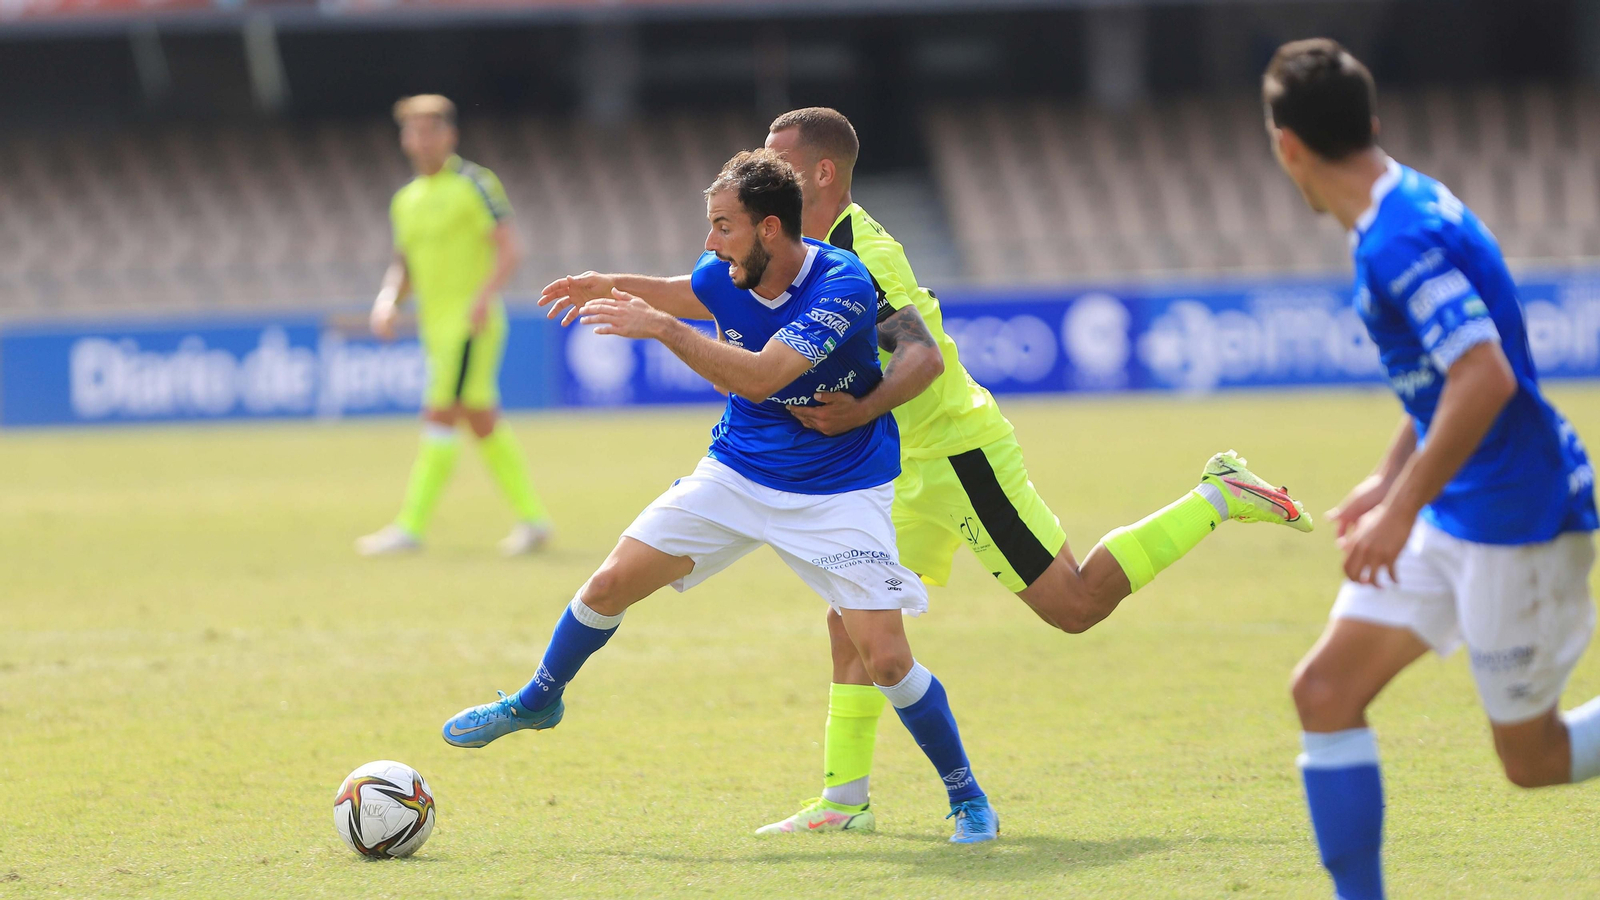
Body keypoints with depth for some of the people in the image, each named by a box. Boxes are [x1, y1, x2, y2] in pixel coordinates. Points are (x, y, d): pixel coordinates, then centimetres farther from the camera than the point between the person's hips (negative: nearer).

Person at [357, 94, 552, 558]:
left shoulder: (474, 184, -7)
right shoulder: (406, 200, 15)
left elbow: (509, 251, -12)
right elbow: (404, 266, 21)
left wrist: (484, 297, -26)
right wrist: (388, 299, 0)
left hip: (472, 323, -8)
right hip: (436, 326, 8)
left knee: (439, 417, -13)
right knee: (483, 424, 10)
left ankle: (410, 527, -15)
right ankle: (531, 517, 18)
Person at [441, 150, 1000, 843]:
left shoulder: (842, 286, -28)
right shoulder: (728, 277, -10)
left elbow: (761, 375, -37)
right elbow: (674, 297, 15)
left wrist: (661, 327, -39)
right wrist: (614, 288, -5)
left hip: (840, 493, -5)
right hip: (737, 472, 5)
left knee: (885, 658, -15)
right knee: (610, 585, 1)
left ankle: (965, 794, 6)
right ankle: (536, 702, 28)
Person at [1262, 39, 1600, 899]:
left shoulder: (1400, 236, -22)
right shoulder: (1404, 209, 9)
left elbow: (1486, 377, -31)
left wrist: (1403, 510, -27)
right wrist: (1389, 479, 28)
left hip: (1515, 521, -10)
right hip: (1453, 519, 10)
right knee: (1326, 692, 3)